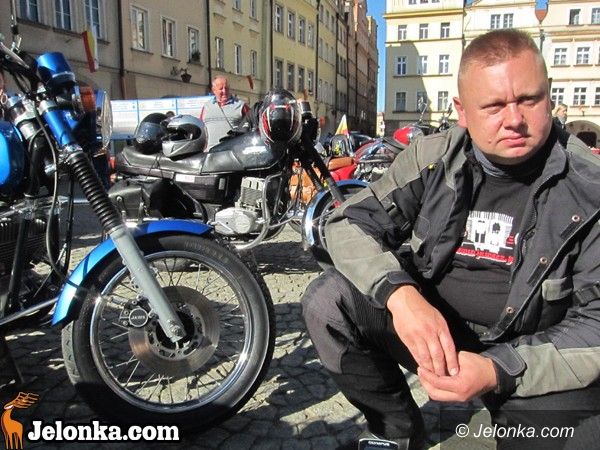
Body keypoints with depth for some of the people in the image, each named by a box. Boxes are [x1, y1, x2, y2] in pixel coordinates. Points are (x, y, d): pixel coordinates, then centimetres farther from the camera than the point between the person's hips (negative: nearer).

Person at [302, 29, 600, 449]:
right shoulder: (432, 158, -5)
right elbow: (350, 222, -9)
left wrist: (499, 370, -29)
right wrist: (400, 294, -29)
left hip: (529, 355, -1)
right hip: (431, 326, 2)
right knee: (327, 301, -19)